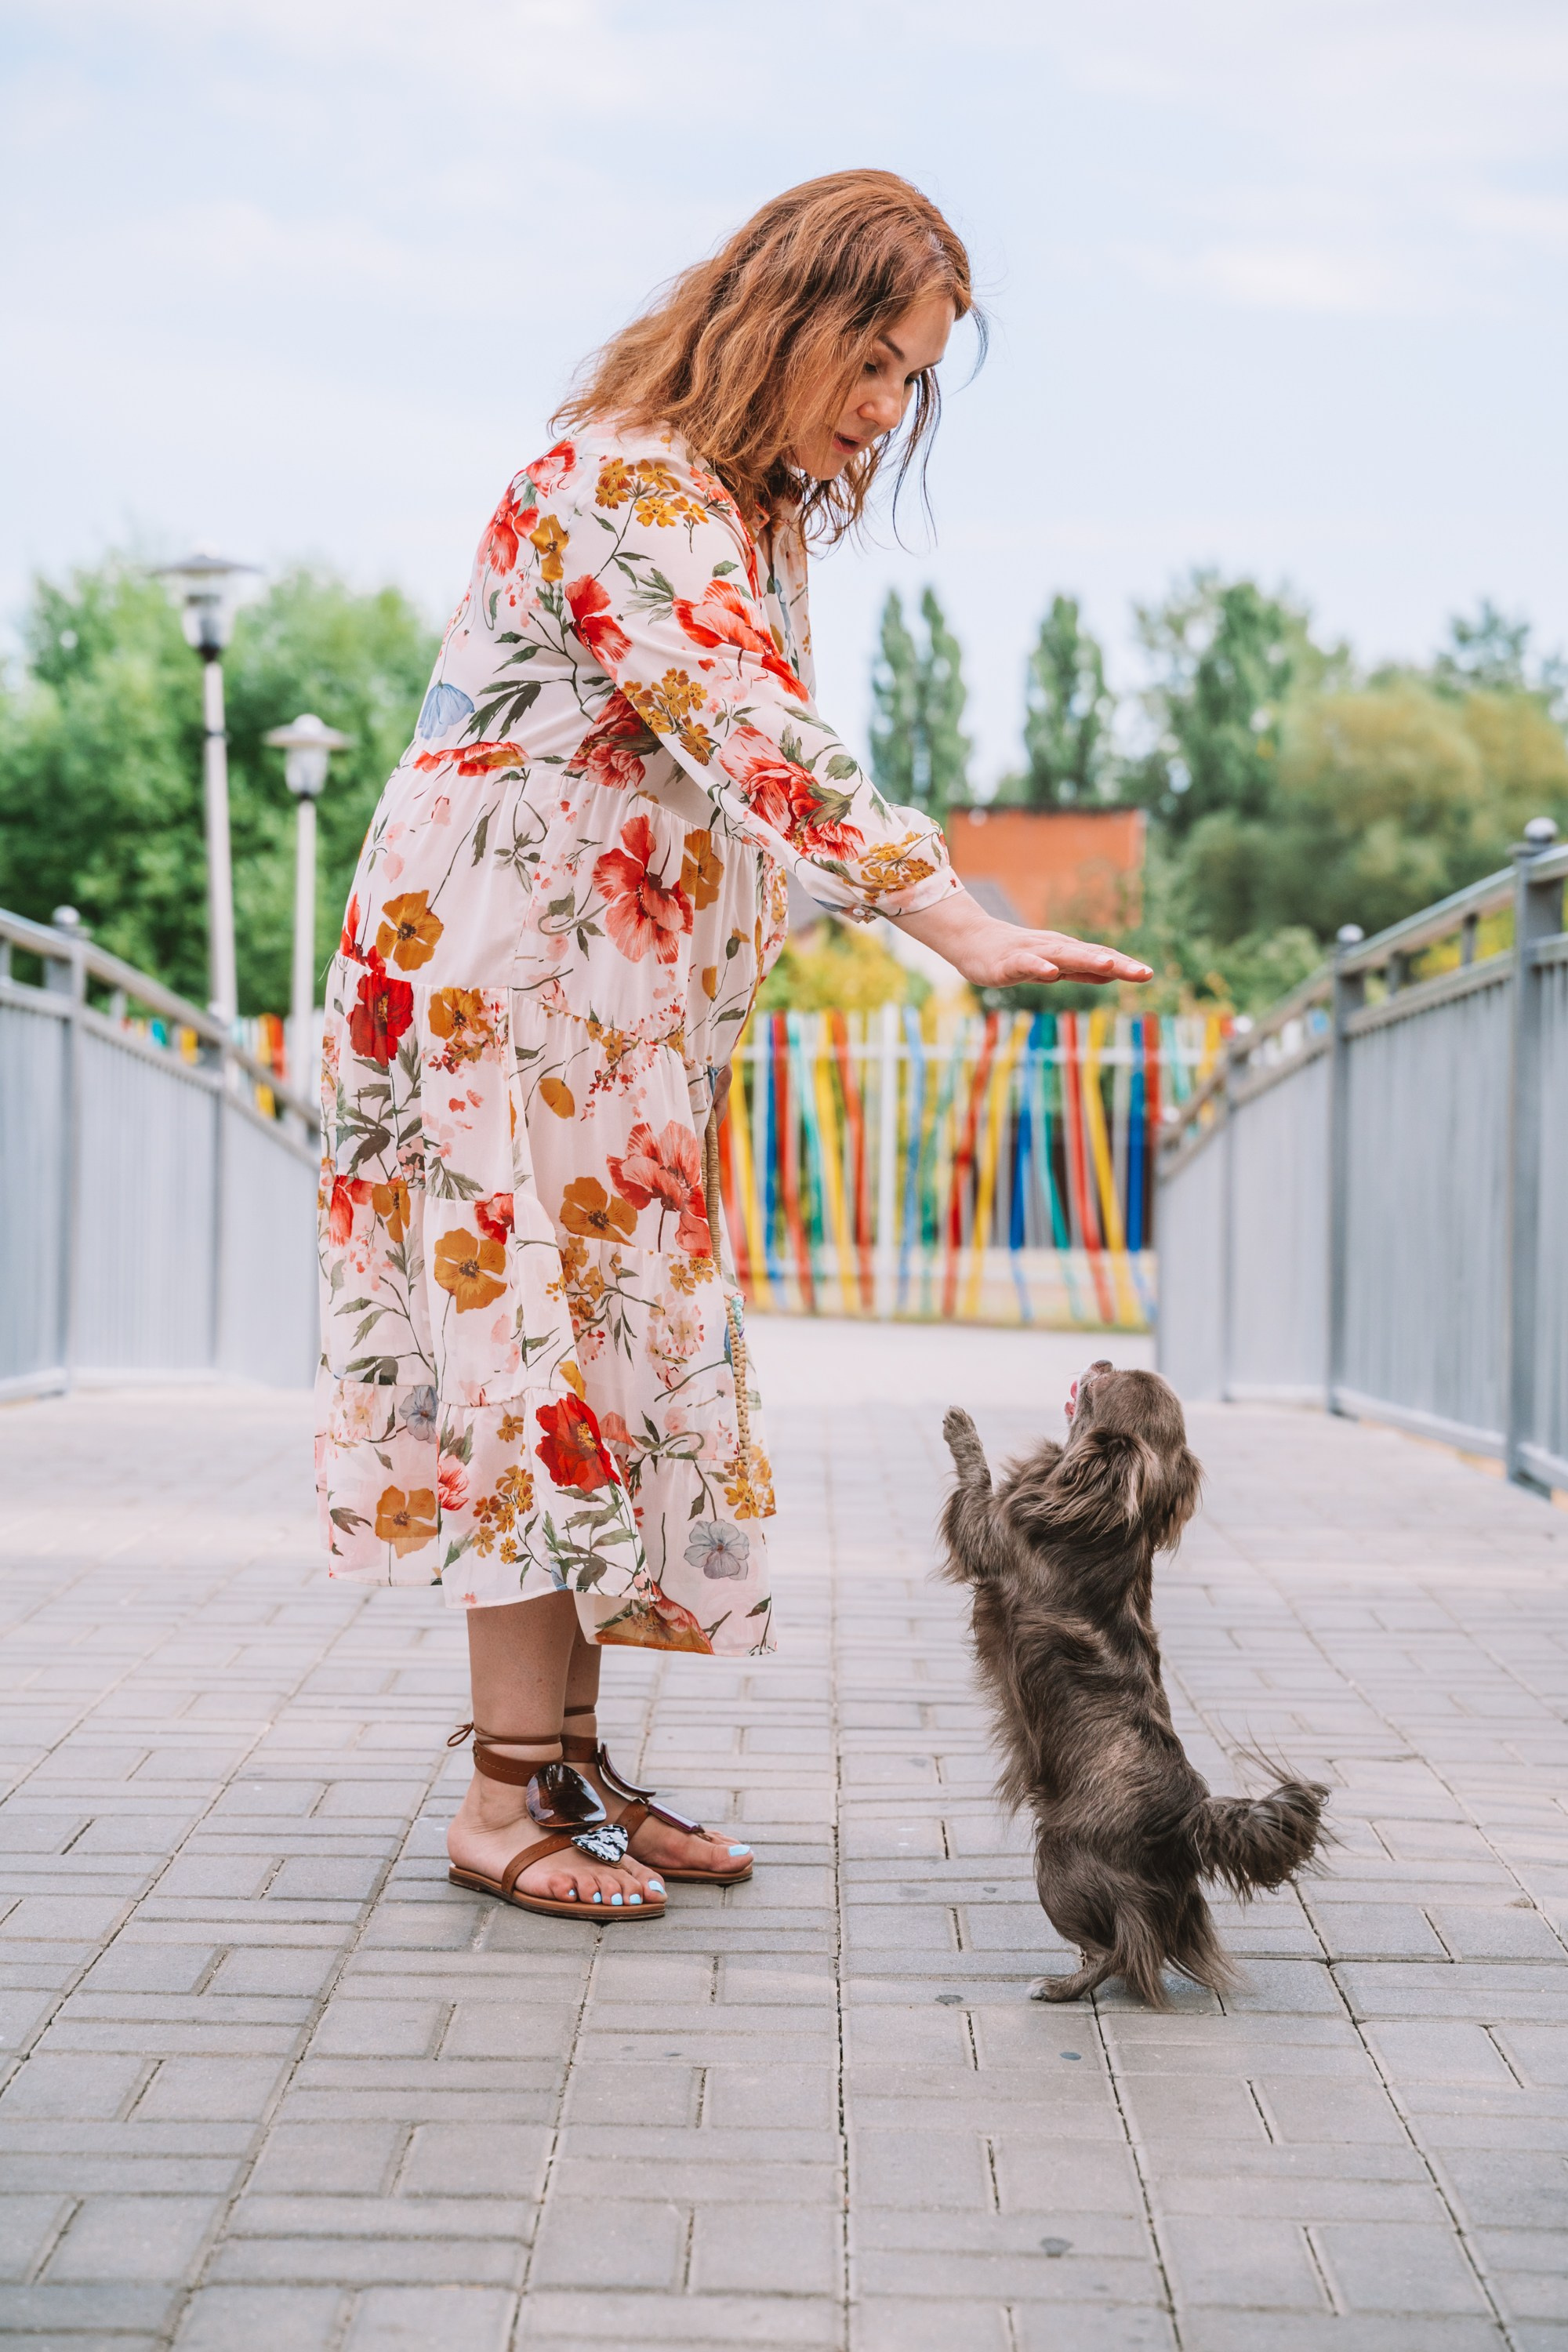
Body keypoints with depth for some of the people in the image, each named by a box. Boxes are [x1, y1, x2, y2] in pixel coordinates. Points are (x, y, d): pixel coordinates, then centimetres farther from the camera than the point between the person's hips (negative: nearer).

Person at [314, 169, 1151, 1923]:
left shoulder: (760, 514, 13)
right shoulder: (621, 484, -17)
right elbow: (762, 753, -29)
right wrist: (964, 930, -36)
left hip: (623, 1019, 9)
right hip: (495, 976, -9)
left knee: (625, 1356, 6)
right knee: (540, 1353, -9)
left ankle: (569, 1764, 12)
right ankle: (508, 1800, -3)